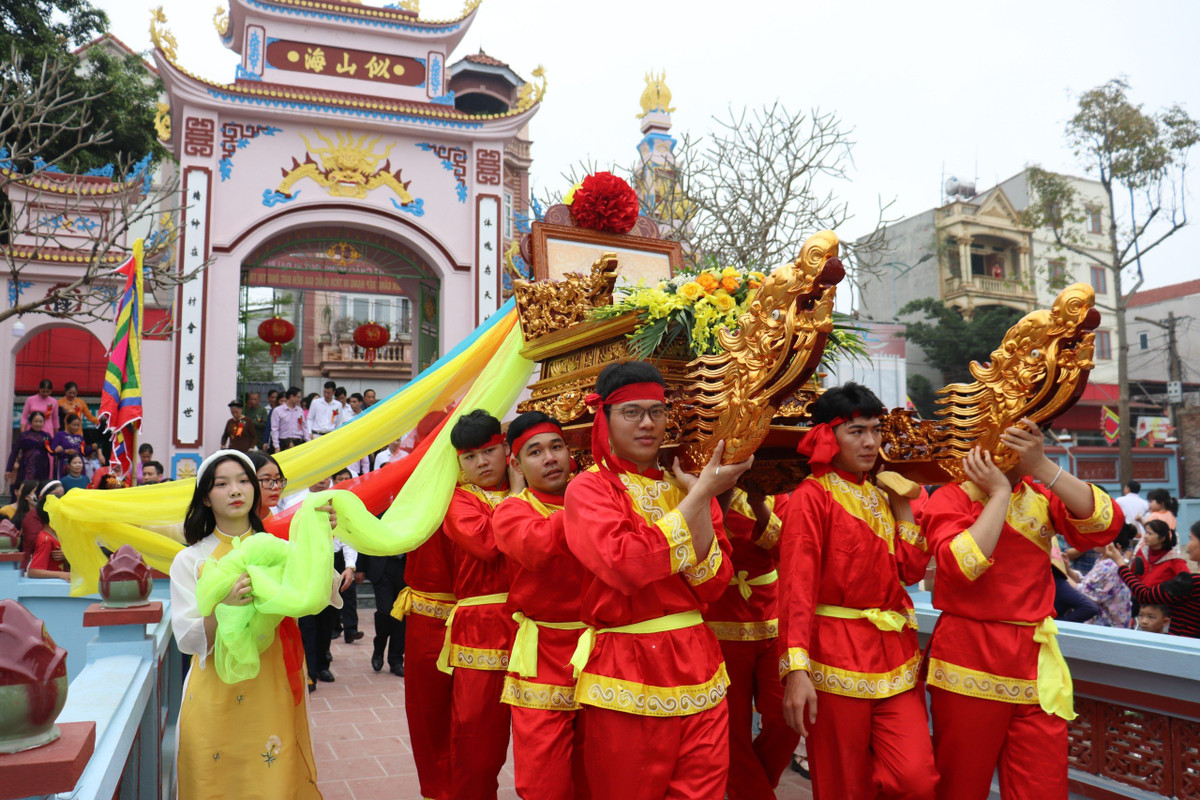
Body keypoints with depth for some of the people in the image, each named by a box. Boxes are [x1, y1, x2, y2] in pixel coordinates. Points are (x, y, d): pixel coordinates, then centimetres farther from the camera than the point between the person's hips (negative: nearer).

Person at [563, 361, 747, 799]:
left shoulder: (685, 485, 8)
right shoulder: (588, 488, -5)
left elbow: (714, 584, -1)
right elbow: (627, 565, -24)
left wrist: (701, 497, -11)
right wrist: (700, 496, -19)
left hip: (699, 671, 4)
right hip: (627, 678, -4)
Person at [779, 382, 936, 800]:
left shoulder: (881, 495, 12)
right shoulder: (812, 496, -9)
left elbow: (911, 570, 5)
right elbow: (798, 587, -15)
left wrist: (901, 503, 3)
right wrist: (796, 668, -22)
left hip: (895, 654, 6)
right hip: (838, 654, -5)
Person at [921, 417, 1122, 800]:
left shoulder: (1041, 494, 8)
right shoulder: (950, 499, -6)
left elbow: (1105, 525, -9)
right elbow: (962, 564, -24)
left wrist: (1043, 467, -17)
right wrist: (1000, 492, -16)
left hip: (1037, 665, 4)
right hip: (972, 665, -4)